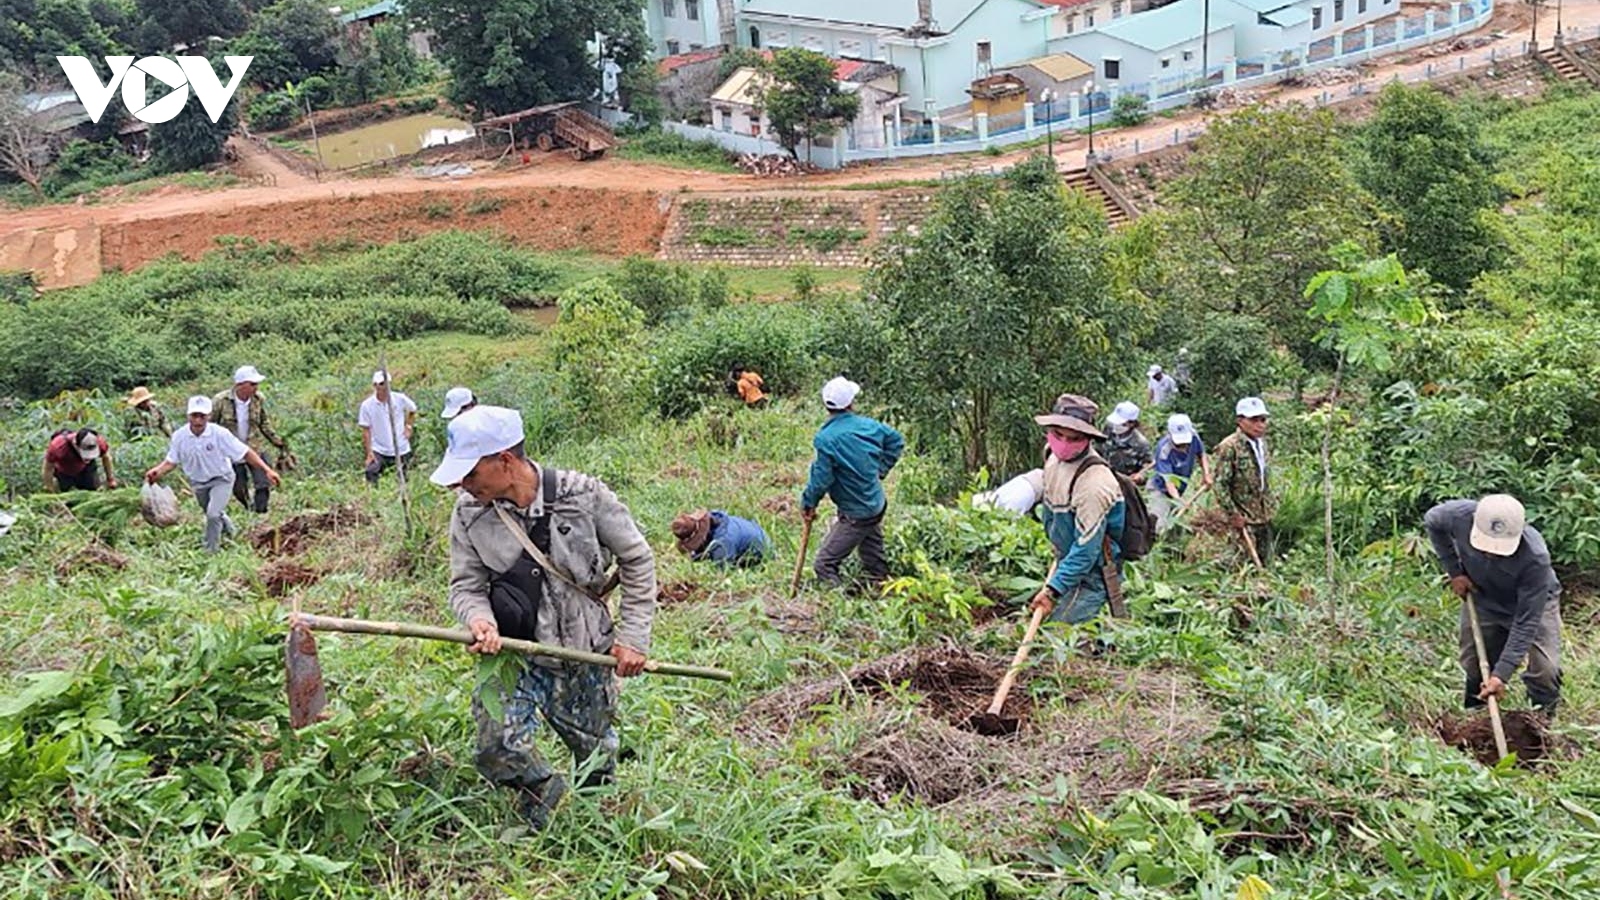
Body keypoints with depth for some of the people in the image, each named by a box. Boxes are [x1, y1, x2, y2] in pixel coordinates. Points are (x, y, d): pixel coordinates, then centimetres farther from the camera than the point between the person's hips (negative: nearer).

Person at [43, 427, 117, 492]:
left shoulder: (98, 442, -35)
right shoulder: (59, 446, -42)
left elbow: (106, 457, -10)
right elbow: (48, 469, -24)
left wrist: (110, 480, 0)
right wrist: (49, 490, -12)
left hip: (85, 469, 2)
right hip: (63, 472, -2)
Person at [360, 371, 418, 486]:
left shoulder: (400, 399, -6)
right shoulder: (367, 405, -8)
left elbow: (413, 411, 16)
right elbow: (366, 431, -6)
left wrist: (408, 426, 3)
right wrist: (369, 453, -10)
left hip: (401, 450, 2)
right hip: (379, 451, -1)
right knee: (371, 474, -20)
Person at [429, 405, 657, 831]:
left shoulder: (582, 494, -14)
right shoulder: (469, 513, -8)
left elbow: (637, 561, -3)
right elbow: (466, 586, 1)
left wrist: (633, 637, -5)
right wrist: (479, 618, -23)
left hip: (586, 655, -1)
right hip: (516, 652, 1)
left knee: (597, 767, 12)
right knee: (497, 746, -21)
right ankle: (543, 793, 13)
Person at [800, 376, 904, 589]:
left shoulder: (827, 438, -23)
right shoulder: (868, 425, -3)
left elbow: (821, 478, -20)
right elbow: (896, 441, 15)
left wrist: (808, 503, -4)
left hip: (855, 516, -7)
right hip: (877, 506, 7)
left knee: (825, 565, -3)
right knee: (874, 561, 26)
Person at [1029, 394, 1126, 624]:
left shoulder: (1094, 483, -29)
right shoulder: (1054, 457, -2)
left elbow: (1086, 549, -27)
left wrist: (1053, 589, -25)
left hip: (1092, 574, -9)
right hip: (1068, 562, 9)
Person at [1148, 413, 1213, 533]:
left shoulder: (1193, 438, -17)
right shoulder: (1164, 450, -32)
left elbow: (1202, 454, 6)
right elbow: (1169, 481, -34)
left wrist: (1206, 474, -9)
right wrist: (1179, 501, -48)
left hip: (1183, 489, 6)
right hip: (1162, 489, -6)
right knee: (1160, 526, -19)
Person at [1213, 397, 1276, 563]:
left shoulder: (1261, 443, 8)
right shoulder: (1230, 447, -18)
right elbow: (1220, 484, -19)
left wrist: (1271, 504, 15)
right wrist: (1233, 514, -18)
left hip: (1264, 516, 8)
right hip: (1244, 518, -8)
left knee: (1265, 561, 14)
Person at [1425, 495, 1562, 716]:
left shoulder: (1535, 559, -41)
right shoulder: (1460, 515, -34)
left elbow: (1525, 622, -33)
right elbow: (1432, 521, -7)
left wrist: (1502, 673, -36)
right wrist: (1454, 570, -11)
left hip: (1534, 601, -3)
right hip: (1481, 598, 3)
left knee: (1544, 671, -13)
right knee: (1473, 665, 7)